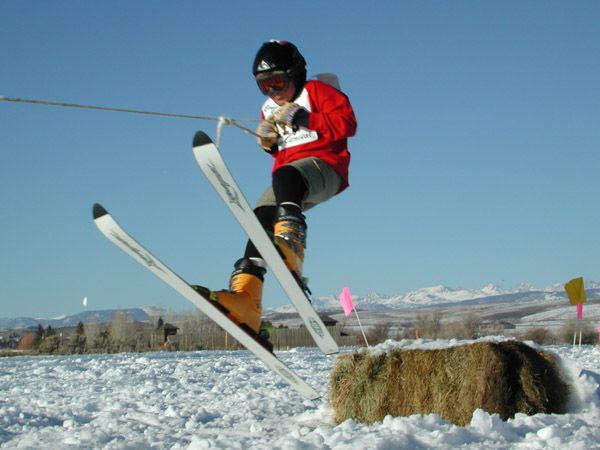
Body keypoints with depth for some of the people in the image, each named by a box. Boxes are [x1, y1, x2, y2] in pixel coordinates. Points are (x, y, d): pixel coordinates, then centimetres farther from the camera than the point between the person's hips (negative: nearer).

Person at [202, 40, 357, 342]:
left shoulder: (315, 91, 4)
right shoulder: (270, 109, 24)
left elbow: (347, 123, -9)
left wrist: (303, 118, -15)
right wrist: (267, 142, 10)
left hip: (323, 168, -7)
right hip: (291, 187, 7)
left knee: (284, 176, -38)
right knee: (261, 218, -18)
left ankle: (290, 252, -59)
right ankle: (244, 299, -29)